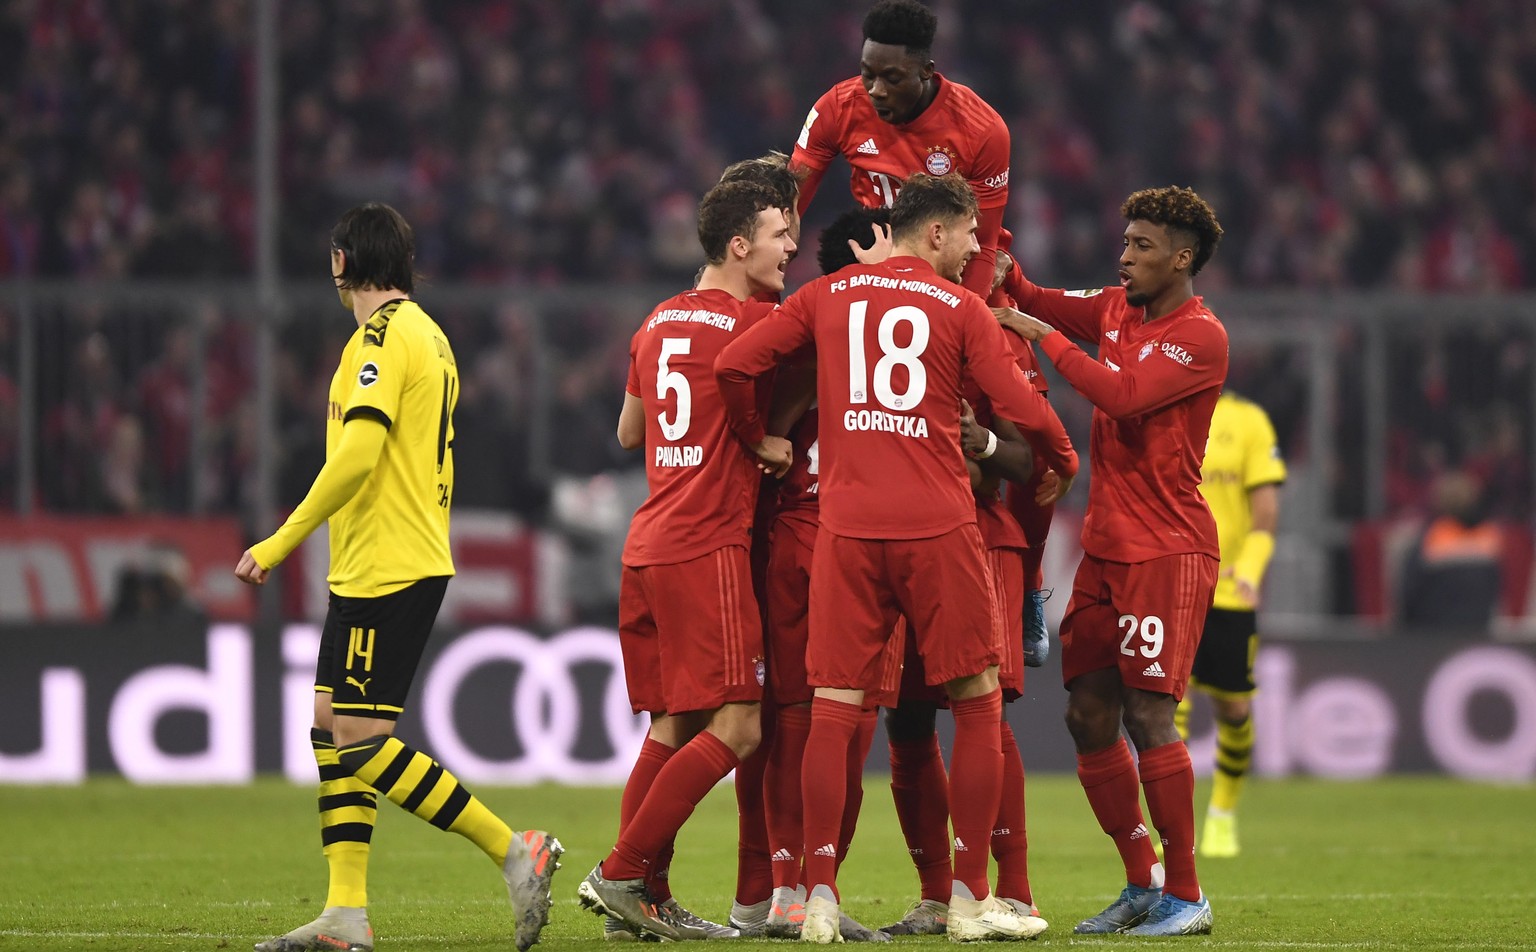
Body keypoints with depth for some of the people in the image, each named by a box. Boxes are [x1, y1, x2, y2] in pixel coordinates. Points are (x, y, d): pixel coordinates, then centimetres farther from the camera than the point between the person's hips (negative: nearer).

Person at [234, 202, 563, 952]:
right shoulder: (428, 334, 17)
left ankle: (515, 853, -10)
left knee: (361, 740, -11)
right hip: (384, 568, 10)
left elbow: (360, 452, -23)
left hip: (386, 570, -10)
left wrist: (280, 543, -19)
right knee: (333, 730, 8)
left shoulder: (385, 334, -12)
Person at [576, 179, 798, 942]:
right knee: (738, 725, -7)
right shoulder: (753, 322, -8)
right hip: (709, 545, -9)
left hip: (647, 545, 9)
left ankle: (644, 901, 7)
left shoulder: (658, 323, 16)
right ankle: (621, 874, -10)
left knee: (671, 726, 11)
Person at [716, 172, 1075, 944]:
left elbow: (733, 366, 4)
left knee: (833, 708, 3)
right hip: (937, 525, -3)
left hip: (846, 525, 3)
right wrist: (1061, 464, 18)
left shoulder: (829, 295, 10)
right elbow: (1022, 410, -1)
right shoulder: (962, 309, 2)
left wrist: (757, 441, 20)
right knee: (978, 704, 8)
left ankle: (819, 899, -2)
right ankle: (970, 899, 6)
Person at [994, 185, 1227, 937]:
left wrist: (1043, 336, -15)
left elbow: (1119, 395, -24)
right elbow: (1040, 303, 28)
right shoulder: (1116, 310, 12)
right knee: (1089, 714, 6)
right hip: (1106, 548, 8)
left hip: (1166, 553, -8)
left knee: (1148, 716, -11)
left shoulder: (1200, 338, -12)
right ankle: (1142, 883, 17)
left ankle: (1186, 895, -3)